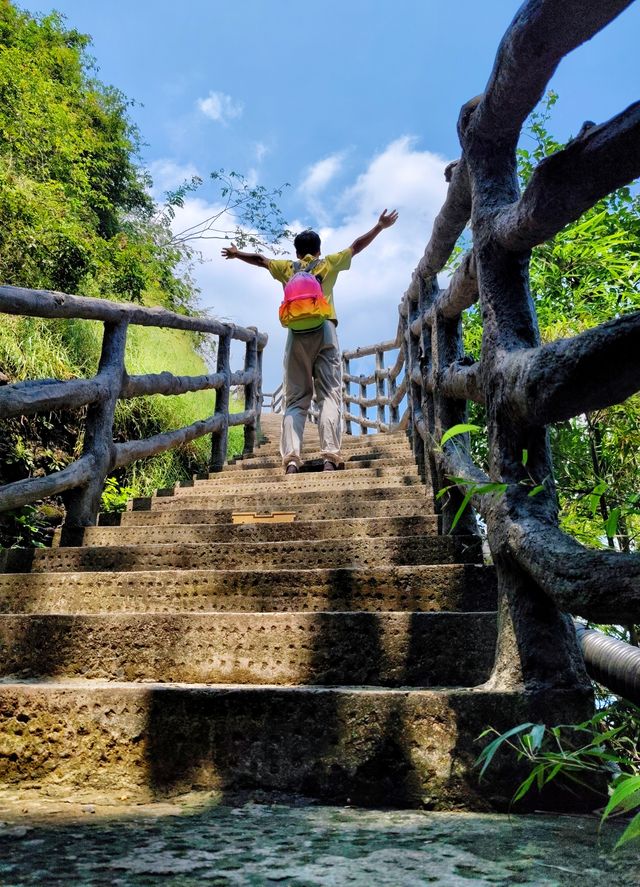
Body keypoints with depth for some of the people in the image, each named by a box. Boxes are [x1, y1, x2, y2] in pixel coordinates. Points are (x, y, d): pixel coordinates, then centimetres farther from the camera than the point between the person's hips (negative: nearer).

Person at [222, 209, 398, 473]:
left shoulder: (287, 267, 22)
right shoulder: (328, 263, 17)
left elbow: (260, 259, 36)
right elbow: (356, 246, 24)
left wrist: (237, 254, 53)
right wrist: (380, 226, 35)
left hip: (296, 335, 2)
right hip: (324, 332, -2)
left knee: (295, 399, 0)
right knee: (329, 395, -8)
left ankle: (291, 458, -17)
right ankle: (330, 456, -23)